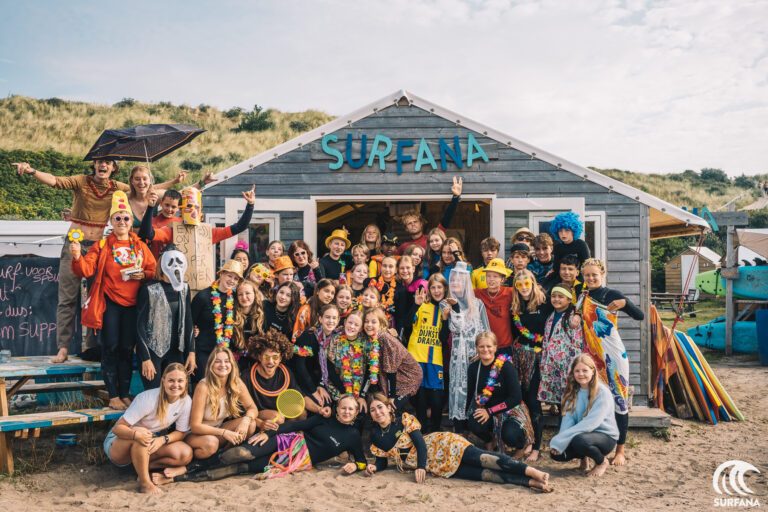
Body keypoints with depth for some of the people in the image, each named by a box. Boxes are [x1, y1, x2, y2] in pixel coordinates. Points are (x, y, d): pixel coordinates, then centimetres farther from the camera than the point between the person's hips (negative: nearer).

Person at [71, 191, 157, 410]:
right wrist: (77, 257, -26)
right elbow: (86, 269, -8)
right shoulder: (102, 246, 3)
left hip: (132, 304, 2)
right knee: (110, 347, -3)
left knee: (127, 349, 6)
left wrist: (143, 274, -9)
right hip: (110, 303, -2)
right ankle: (113, 396, 6)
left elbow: (153, 269, 11)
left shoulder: (140, 246, 10)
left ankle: (125, 394, 14)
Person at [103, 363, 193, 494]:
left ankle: (142, 466, -6)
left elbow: (181, 432, -3)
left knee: (186, 454, -20)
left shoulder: (186, 402, -13)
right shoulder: (148, 399, -28)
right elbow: (117, 428, -28)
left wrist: (163, 439, -24)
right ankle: (144, 482, -25)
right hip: (118, 443, -5)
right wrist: (135, 433, -50)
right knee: (141, 436, -40)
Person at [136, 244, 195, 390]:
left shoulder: (184, 288, 6)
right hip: (152, 350, -4)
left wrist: (191, 352, 3)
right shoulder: (149, 289, -10)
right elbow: (140, 324, -9)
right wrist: (145, 359, -13)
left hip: (175, 352, 5)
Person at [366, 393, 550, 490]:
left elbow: (420, 443, -11)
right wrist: (374, 467, -8)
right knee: (482, 474, -16)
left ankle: (533, 472, -35)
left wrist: (421, 467, -24)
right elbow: (382, 460, 15)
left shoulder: (404, 419, -3)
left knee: (478, 458, -27)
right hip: (433, 467, 2)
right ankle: (531, 483, -26)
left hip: (441, 445, -2)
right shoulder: (375, 434, 8)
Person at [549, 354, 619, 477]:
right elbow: (568, 418, -4)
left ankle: (602, 462, -4)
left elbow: (591, 422, -25)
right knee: (555, 453, -19)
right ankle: (584, 457, 13)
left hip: (605, 436, -5)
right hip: (583, 433, 5)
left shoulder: (602, 392, -16)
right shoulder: (572, 392, 4)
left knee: (579, 441, -36)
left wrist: (562, 439, -29)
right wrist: (558, 441, -23)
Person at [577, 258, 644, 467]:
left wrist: (625, 303, -27)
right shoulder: (582, 297, 10)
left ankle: (620, 450, 7)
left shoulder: (612, 294, -4)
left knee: (618, 398, -2)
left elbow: (640, 316, -10)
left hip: (613, 354, -4)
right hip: (591, 355, 5)